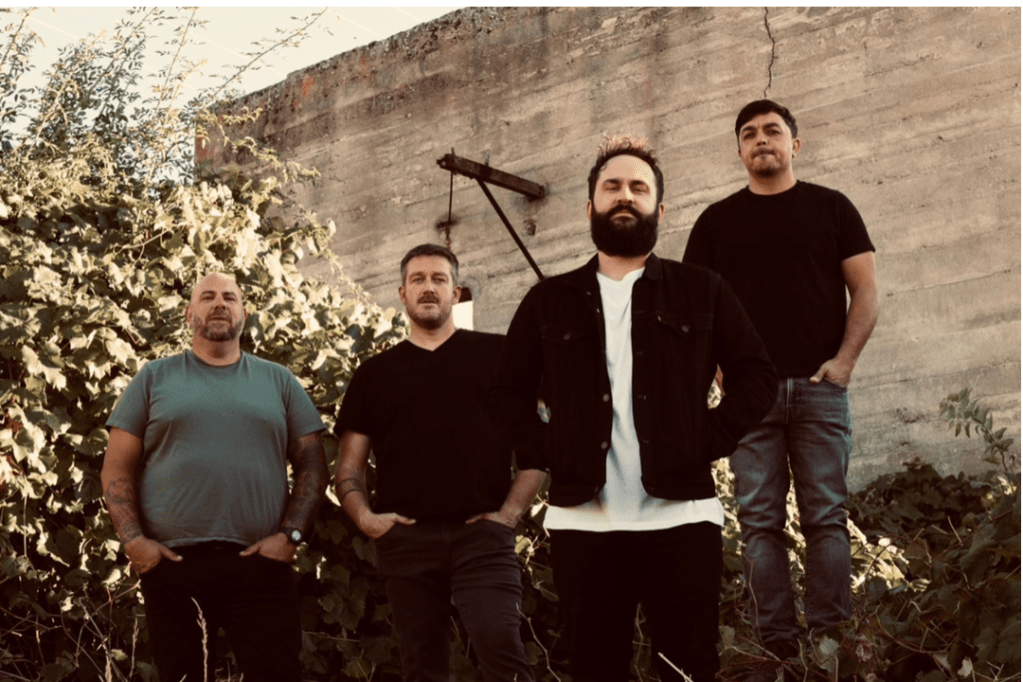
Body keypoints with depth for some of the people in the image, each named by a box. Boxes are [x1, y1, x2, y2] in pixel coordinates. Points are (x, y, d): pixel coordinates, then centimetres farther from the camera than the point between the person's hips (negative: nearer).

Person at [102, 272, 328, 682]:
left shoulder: (278, 382, 12)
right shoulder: (154, 379, 10)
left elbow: (313, 467, 9)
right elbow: (118, 468, 7)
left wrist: (290, 535, -5)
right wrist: (132, 540, -7)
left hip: (260, 565, 0)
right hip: (170, 563, 0)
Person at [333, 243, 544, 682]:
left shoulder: (496, 355, 9)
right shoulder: (375, 373, 15)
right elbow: (349, 467, 14)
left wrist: (510, 512, -5)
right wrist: (365, 516, -4)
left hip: (481, 534, -3)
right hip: (405, 539, 3)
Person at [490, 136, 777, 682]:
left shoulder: (702, 291, 10)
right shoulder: (549, 301, 14)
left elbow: (756, 375, 7)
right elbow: (508, 392, 15)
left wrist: (707, 444, -5)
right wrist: (548, 454, 0)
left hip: (680, 515, -1)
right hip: (582, 522, 1)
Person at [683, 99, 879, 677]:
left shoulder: (831, 208, 9)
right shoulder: (718, 220, 13)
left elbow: (866, 290, 5)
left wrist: (845, 359, -7)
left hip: (819, 387, -1)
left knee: (826, 516, -3)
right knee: (761, 521, -2)